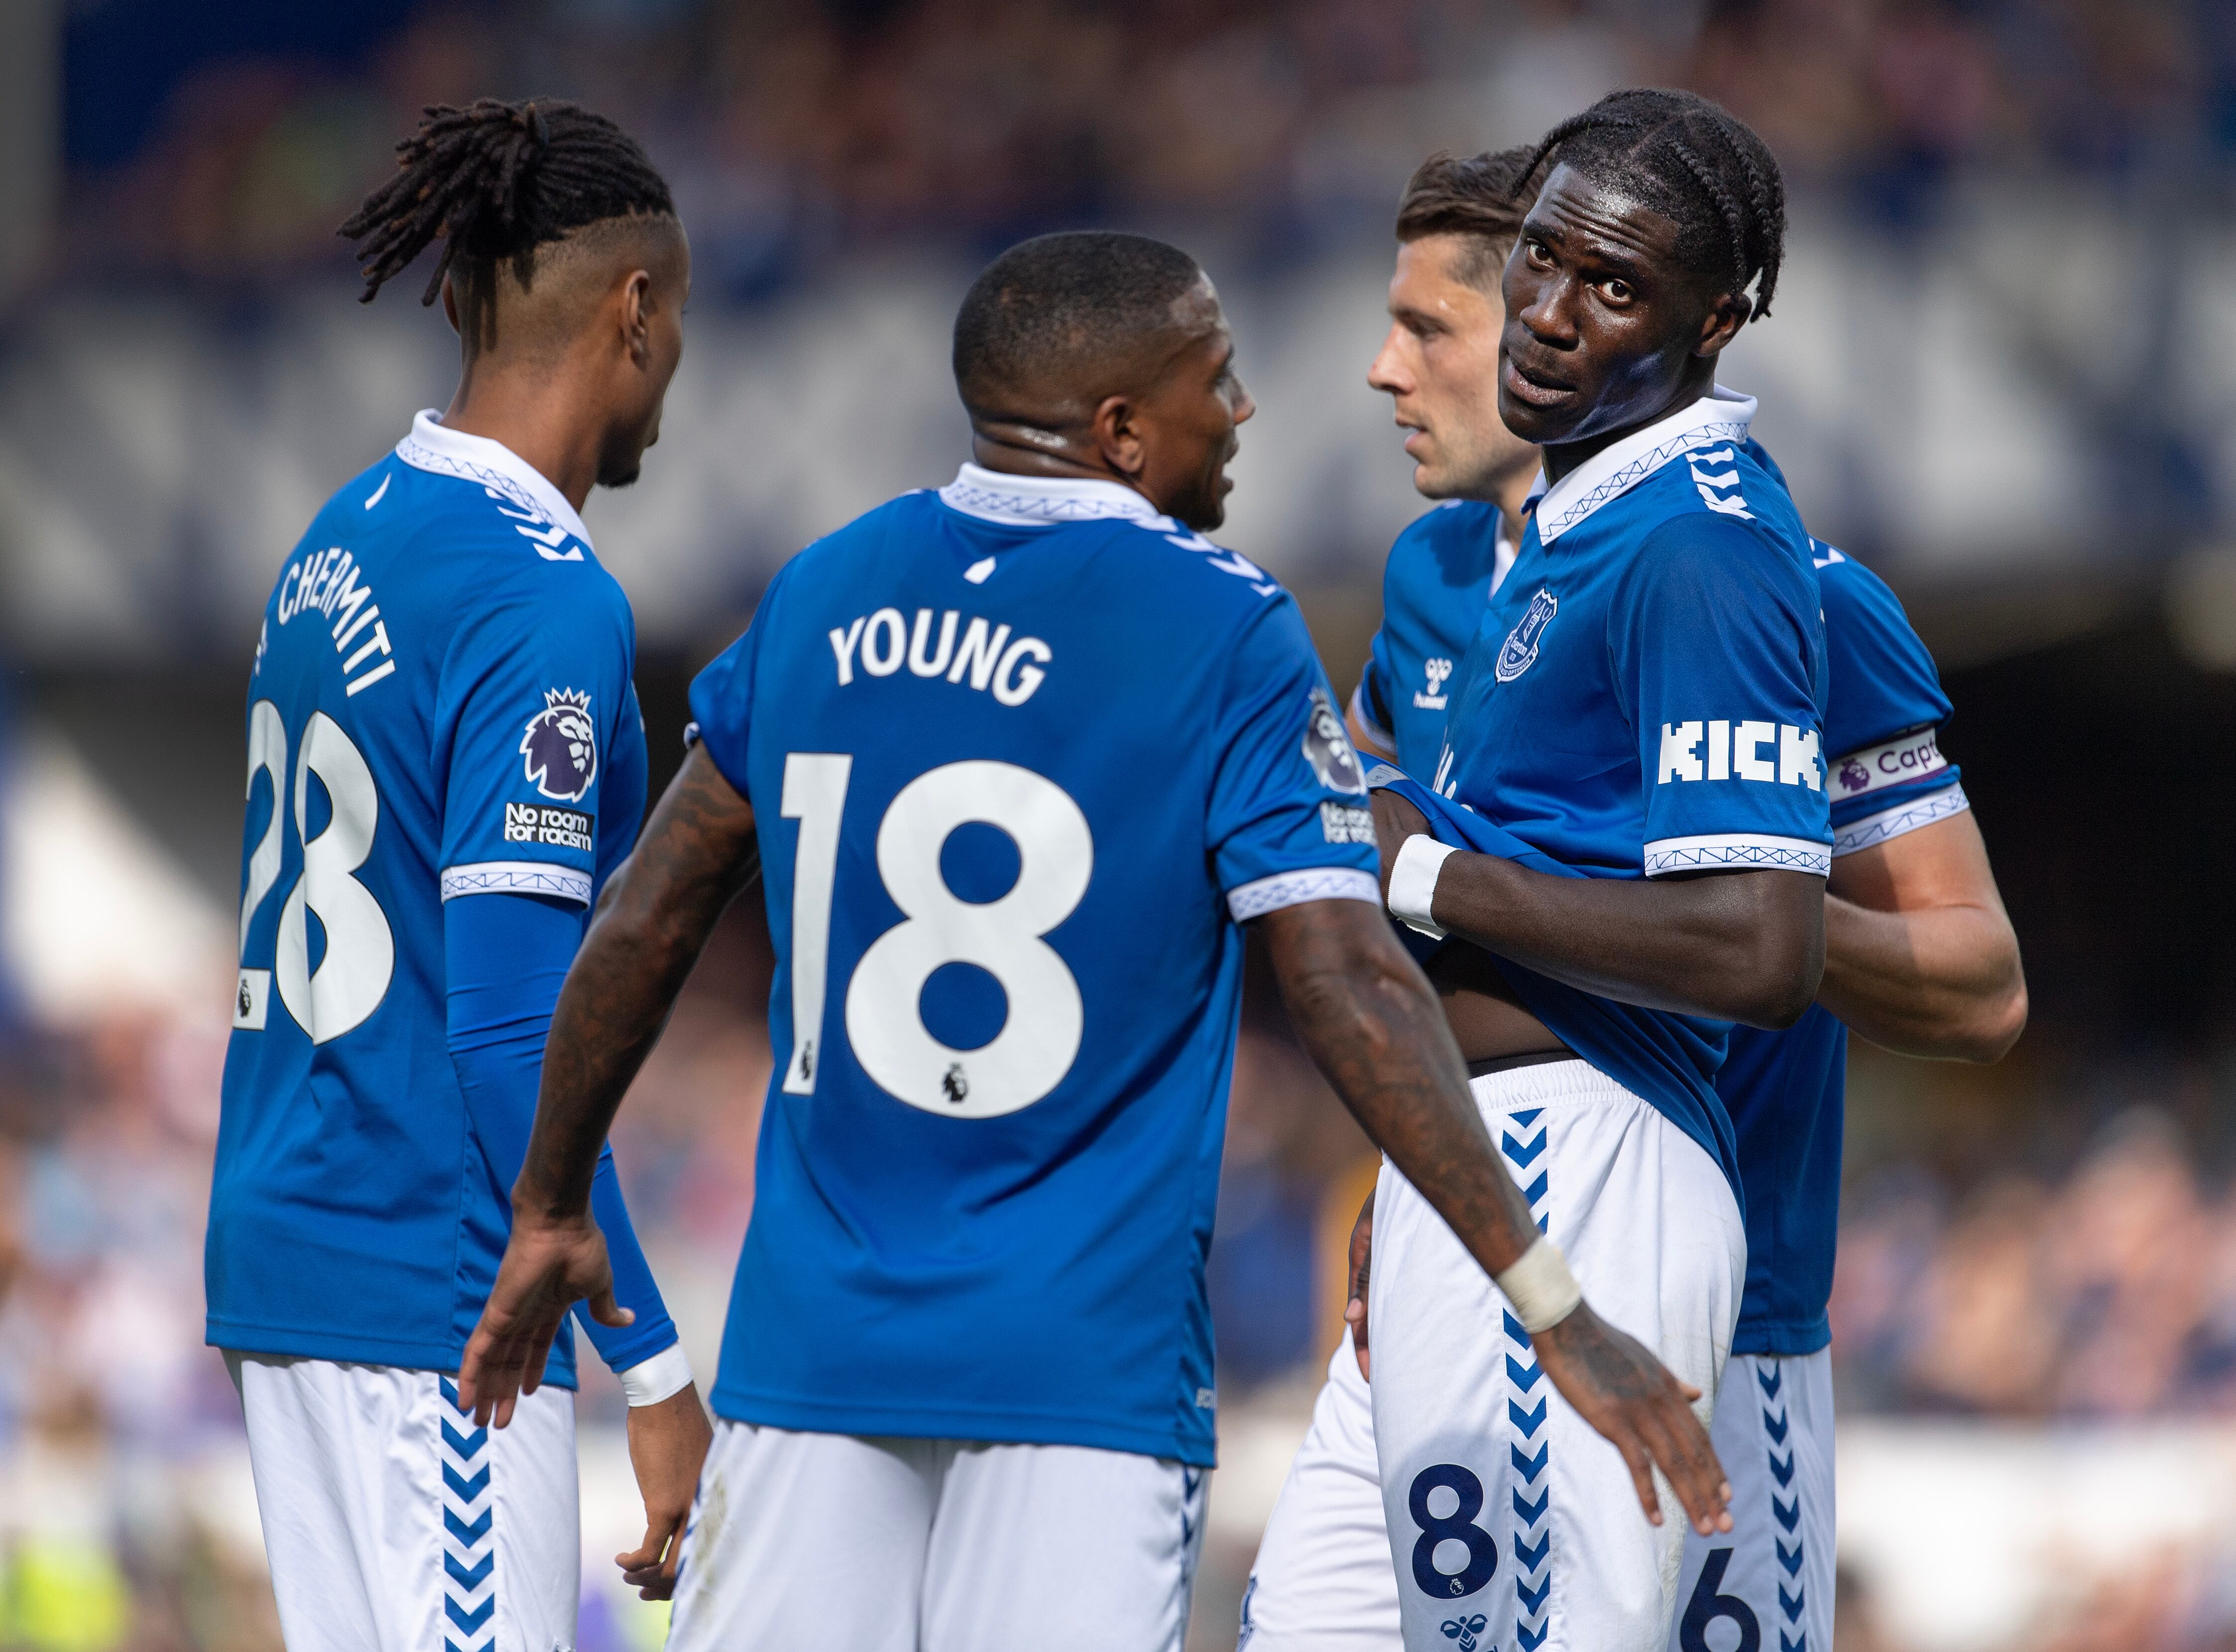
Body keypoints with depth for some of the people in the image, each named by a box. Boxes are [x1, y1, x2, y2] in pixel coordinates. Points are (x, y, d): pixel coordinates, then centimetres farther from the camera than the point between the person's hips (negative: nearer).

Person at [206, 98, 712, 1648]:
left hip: (283, 1235, 9)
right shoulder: (541, 596, -14)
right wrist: (655, 1367, -17)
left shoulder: (346, 541, 12)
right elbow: (513, 1026, -19)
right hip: (434, 1290, -9)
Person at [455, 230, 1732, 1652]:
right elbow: (1349, 986, -13)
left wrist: (551, 1209, 26)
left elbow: (645, 929, 13)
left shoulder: (825, 593, 8)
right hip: (1087, 1359, -4)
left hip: (815, 1325, 4)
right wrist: (1555, 1309, -13)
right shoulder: (1223, 635, -6)